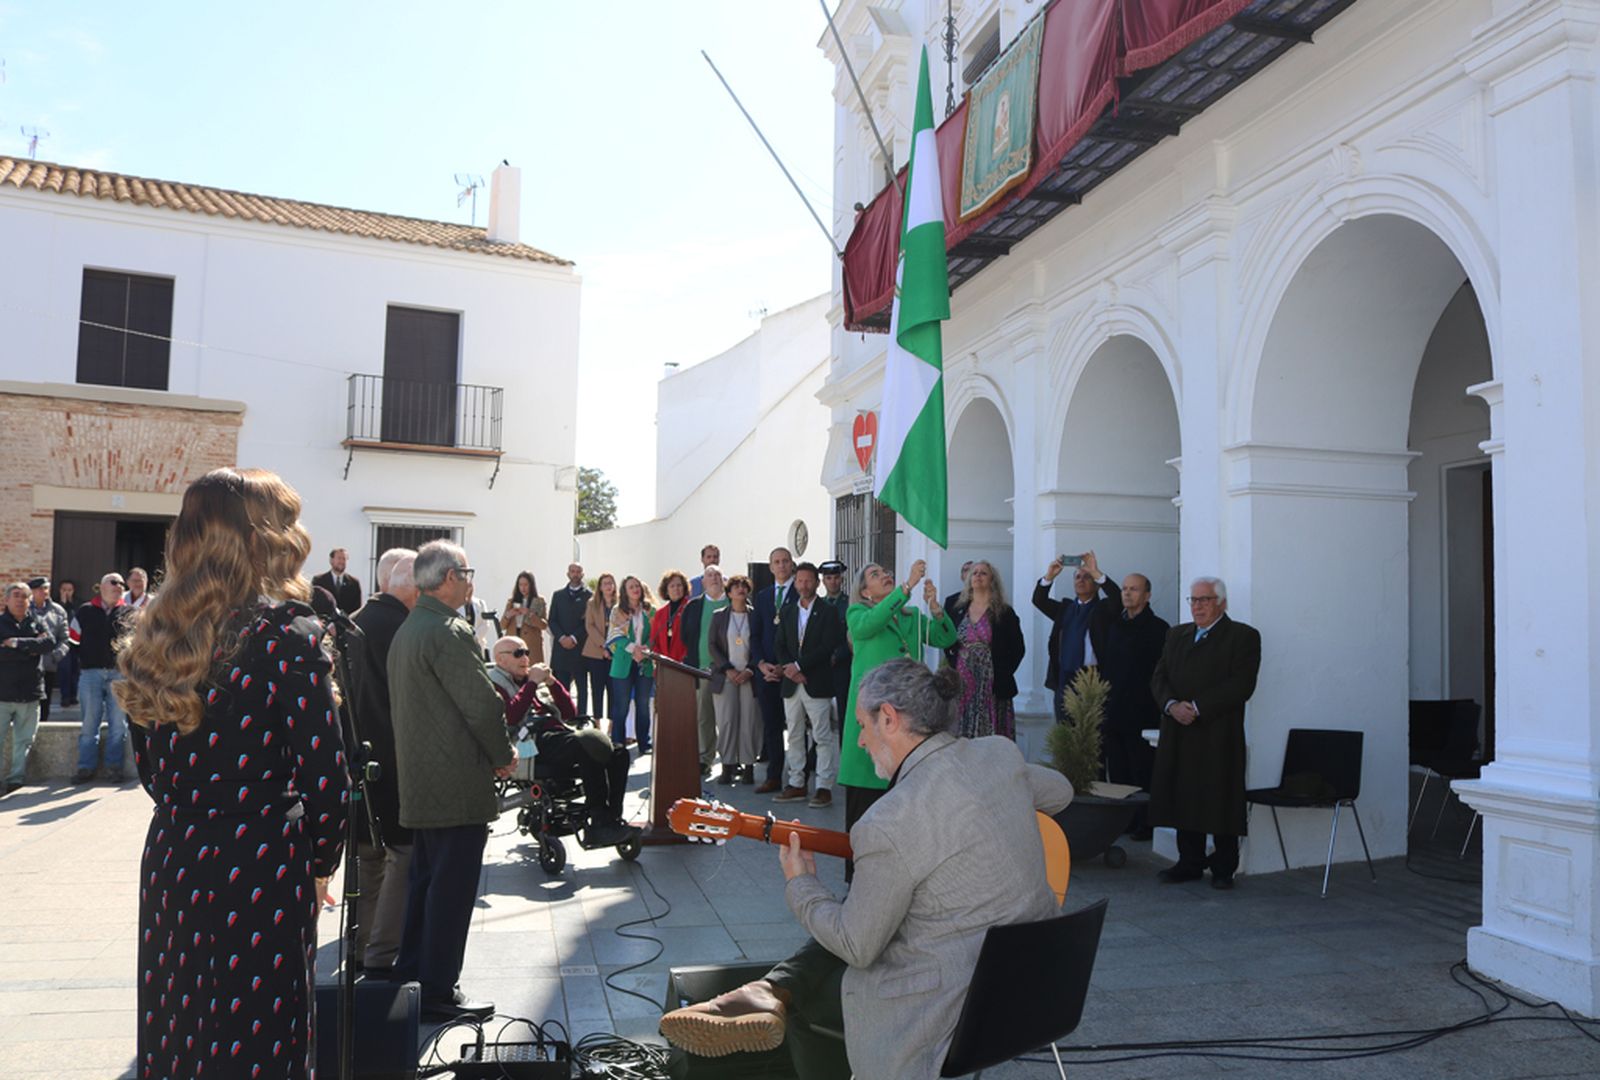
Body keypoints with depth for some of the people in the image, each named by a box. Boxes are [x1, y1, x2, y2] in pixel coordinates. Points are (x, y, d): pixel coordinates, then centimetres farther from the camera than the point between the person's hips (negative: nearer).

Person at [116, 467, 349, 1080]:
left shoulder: (155, 638, 3)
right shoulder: (289, 635, -15)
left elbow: (152, 771, 11)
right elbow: (325, 782, -15)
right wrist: (321, 864, 1)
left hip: (171, 865, 6)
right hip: (260, 873, -6)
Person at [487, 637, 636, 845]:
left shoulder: (536, 680, 31)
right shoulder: (494, 683, 9)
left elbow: (570, 714, 24)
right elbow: (510, 717, -12)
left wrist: (551, 682, 12)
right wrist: (532, 683, -5)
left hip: (560, 733, 8)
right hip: (534, 739, -7)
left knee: (618, 752, -16)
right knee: (589, 749, -34)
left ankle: (611, 818, -23)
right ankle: (600, 823, -32)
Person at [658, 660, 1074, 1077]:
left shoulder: (891, 824, -26)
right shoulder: (1001, 753, -5)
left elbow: (858, 947, -15)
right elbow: (1060, 791, 18)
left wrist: (801, 885, 2)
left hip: (958, 1010, -8)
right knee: (856, 913, 17)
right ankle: (769, 993, 4)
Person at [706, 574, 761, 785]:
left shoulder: (756, 617, 5)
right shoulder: (719, 617, 8)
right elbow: (712, 645, 4)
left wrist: (750, 670, -8)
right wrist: (728, 669, -7)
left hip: (749, 677, 0)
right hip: (724, 676, 1)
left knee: (749, 721, -3)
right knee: (726, 720, -4)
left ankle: (748, 767, 3)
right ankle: (728, 767, 2)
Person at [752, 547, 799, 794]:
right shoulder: (762, 596, 16)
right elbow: (756, 634, 14)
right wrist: (761, 663, -1)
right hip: (767, 670, 5)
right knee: (771, 725, 7)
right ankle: (773, 777, 13)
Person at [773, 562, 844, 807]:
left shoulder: (828, 611, -4)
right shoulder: (787, 611, 13)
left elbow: (827, 647, -13)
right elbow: (781, 646, 11)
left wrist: (799, 665, -15)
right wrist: (789, 669, -6)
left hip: (817, 684, -6)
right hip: (792, 684, 6)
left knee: (823, 737, -4)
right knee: (794, 736, 11)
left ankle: (824, 787, -1)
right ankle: (796, 784, 18)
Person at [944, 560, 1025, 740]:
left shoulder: (1004, 612, 1)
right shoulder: (958, 610, 11)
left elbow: (1018, 648, -1)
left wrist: (1002, 675, -8)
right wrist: (953, 668, 3)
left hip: (991, 686, -3)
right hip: (962, 684, 3)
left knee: (989, 735, -3)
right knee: (962, 736, 2)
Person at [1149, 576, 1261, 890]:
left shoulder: (1243, 636, -1)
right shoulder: (1177, 634, 17)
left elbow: (1242, 685, -12)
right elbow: (1159, 678, 12)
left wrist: (1197, 708, -16)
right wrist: (1172, 705, -9)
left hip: (1219, 735, -5)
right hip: (1178, 734, 5)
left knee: (1220, 802, 0)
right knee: (1183, 799, 8)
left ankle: (1224, 869, 10)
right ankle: (1189, 863, 18)